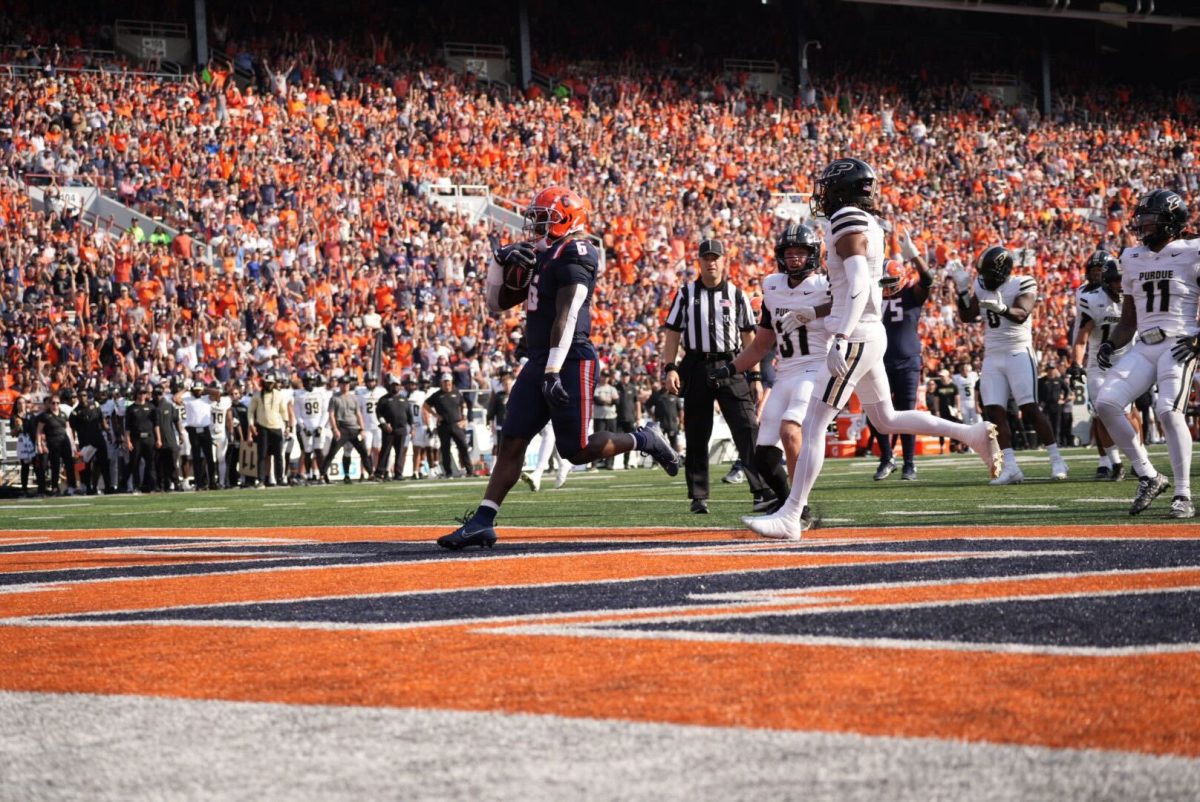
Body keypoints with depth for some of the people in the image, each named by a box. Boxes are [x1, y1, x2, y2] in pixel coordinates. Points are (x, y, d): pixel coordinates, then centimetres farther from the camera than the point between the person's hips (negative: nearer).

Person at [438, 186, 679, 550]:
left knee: (576, 450, -5)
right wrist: (500, 266, 7)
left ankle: (643, 441, 18)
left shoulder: (574, 255, -12)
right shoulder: (538, 257, 16)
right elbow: (497, 304, 24)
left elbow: (565, 319, -20)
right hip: (538, 362, 9)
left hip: (570, 361, -9)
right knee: (511, 443, 0)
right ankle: (482, 522, -4)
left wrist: (553, 373, -26)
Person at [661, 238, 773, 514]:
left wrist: (755, 377, 5)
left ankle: (762, 492, -17)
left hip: (731, 367, -1)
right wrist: (670, 368, -5)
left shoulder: (737, 296, 10)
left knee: (747, 429, -12)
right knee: (696, 436, 4)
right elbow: (673, 334, 7)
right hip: (697, 368, 1)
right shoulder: (686, 294, 9)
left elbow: (748, 338, 11)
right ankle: (698, 497, 11)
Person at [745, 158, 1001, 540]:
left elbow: (858, 287, -24)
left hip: (854, 339, -10)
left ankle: (791, 516, -11)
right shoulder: (868, 226, 14)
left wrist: (840, 340, -30)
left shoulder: (849, 225, -14)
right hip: (870, 335, 10)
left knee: (813, 425, -9)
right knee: (887, 421, 20)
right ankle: (973, 434, 17)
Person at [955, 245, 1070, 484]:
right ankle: (1010, 467, -7)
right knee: (995, 412, -5)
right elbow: (968, 317, 12)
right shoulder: (981, 287, 9)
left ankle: (1056, 460, -1)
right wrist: (963, 293, -3)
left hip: (1018, 354, -6)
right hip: (992, 357, 6)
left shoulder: (1022, 285, -8)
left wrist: (1003, 308, -44)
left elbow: (1021, 315, -24)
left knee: (1030, 409, -10)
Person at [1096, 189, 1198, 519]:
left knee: (1168, 410, -25)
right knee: (1106, 402, -13)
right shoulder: (1133, 259, 16)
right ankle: (1148, 476, -3)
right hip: (1144, 347, 6)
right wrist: (1110, 344, 4)